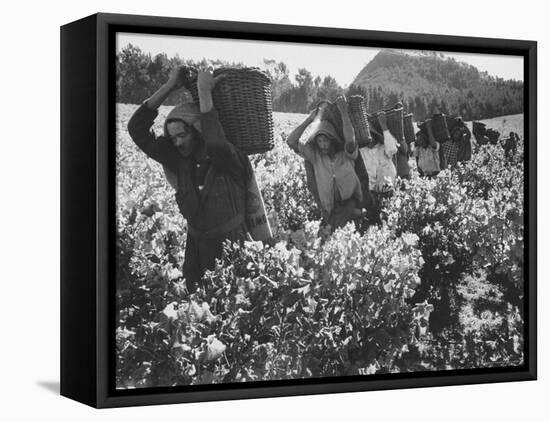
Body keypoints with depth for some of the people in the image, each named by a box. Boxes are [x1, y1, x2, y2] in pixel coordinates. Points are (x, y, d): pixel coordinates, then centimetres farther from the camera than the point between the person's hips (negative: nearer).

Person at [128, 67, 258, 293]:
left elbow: (215, 142, -41)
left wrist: (204, 91, -32)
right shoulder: (179, 161, -2)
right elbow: (136, 128, -6)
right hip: (197, 248, 5)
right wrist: (169, 86, -11)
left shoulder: (230, 162, -16)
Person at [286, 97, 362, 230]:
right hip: (329, 208, 2)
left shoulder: (345, 154, -1)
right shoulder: (315, 155, 3)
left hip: (349, 204, -2)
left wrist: (344, 113, -19)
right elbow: (291, 141, -3)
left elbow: (350, 139, -23)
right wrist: (309, 119, -2)